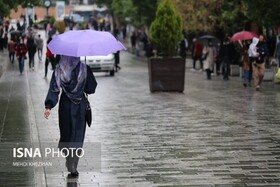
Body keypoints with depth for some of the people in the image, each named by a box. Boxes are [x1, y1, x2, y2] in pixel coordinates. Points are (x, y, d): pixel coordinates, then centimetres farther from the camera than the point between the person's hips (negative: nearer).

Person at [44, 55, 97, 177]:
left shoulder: (58, 71, -8)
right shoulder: (84, 69, -11)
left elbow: (54, 89, -14)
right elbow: (91, 88, -7)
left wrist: (48, 106, -17)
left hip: (65, 106, 1)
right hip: (80, 107, -1)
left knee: (66, 131, 19)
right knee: (77, 134, 4)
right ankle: (73, 167, 0)